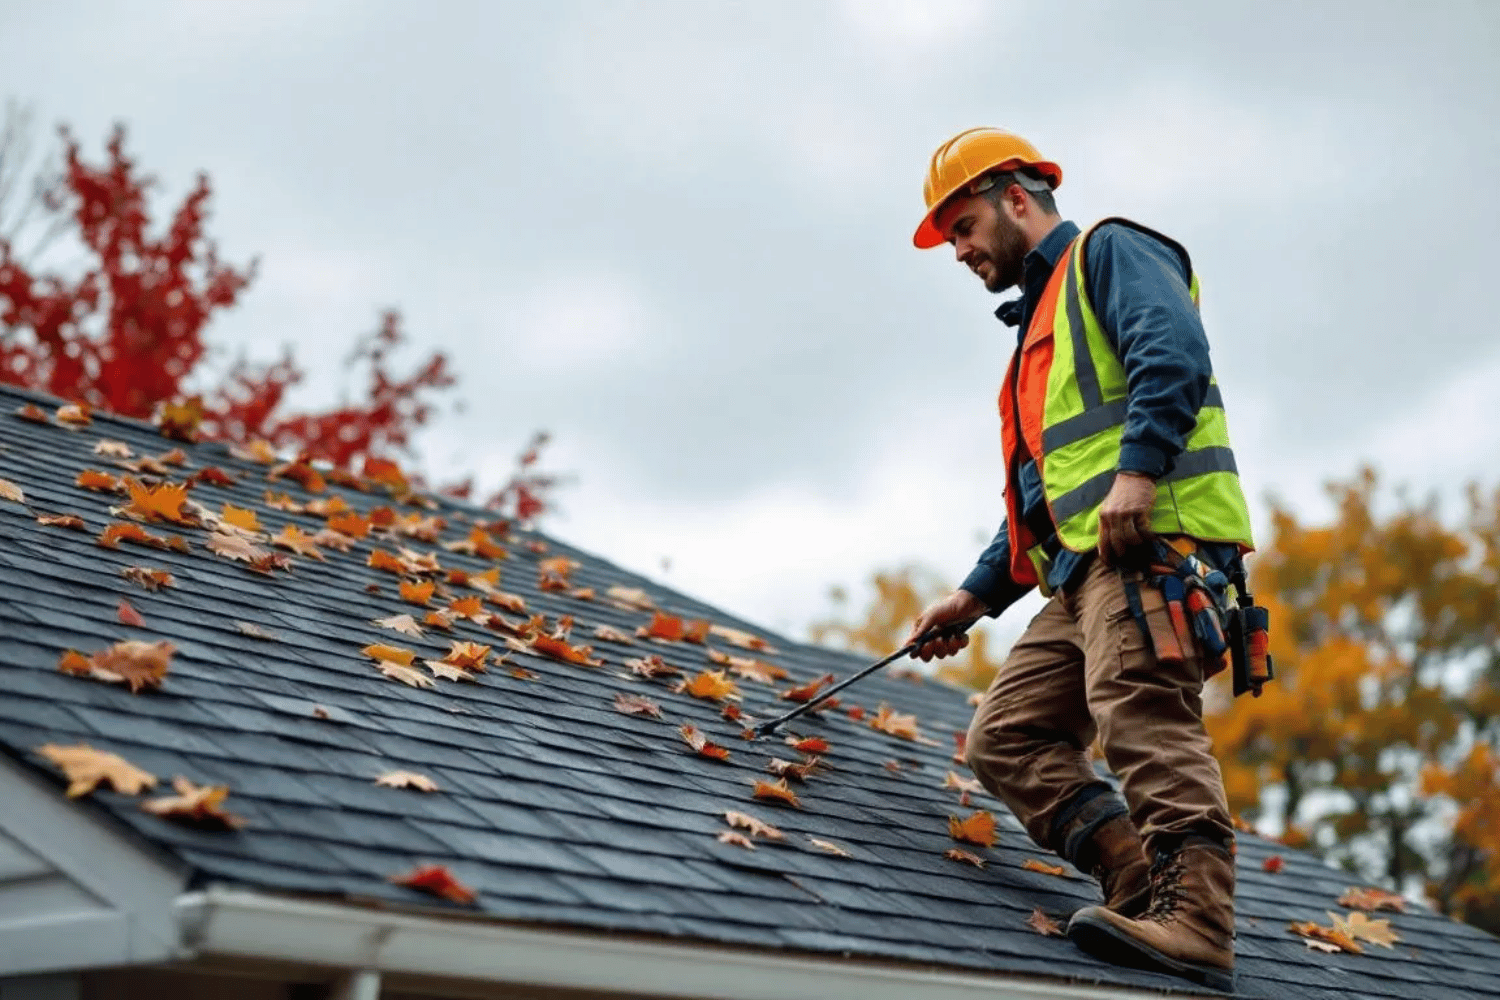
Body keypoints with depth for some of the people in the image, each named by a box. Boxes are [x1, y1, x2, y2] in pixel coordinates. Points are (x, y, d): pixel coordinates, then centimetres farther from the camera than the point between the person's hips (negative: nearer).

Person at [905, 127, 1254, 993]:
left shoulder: (1108, 252, 7)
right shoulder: (1040, 323, 34)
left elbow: (1174, 352, -14)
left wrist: (1138, 468, -26)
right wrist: (977, 595, 25)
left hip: (1153, 530, -10)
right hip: (1083, 566, 10)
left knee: (1141, 712, -23)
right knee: (1006, 735, 1)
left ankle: (1196, 920, -29)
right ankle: (1150, 883, -11)